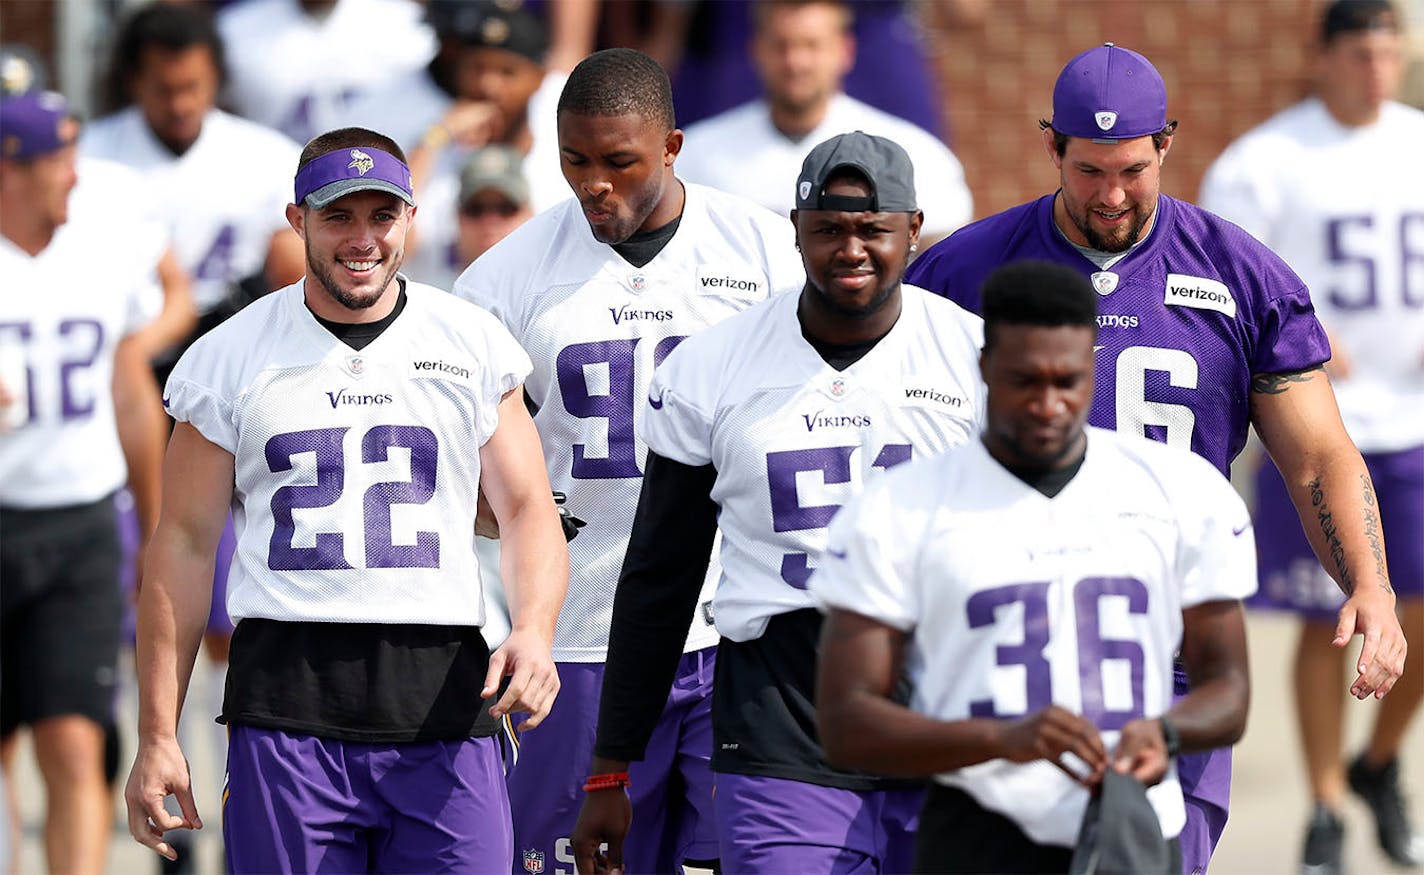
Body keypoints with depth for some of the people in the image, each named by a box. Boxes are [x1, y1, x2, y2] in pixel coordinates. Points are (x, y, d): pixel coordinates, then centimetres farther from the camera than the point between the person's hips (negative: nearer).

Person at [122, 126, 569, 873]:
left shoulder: (474, 347, 9)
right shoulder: (231, 359, 6)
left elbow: (528, 510, 9)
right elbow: (185, 544, 8)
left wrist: (533, 630, -13)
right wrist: (157, 737, 4)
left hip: (442, 696, 1)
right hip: (286, 698, -1)